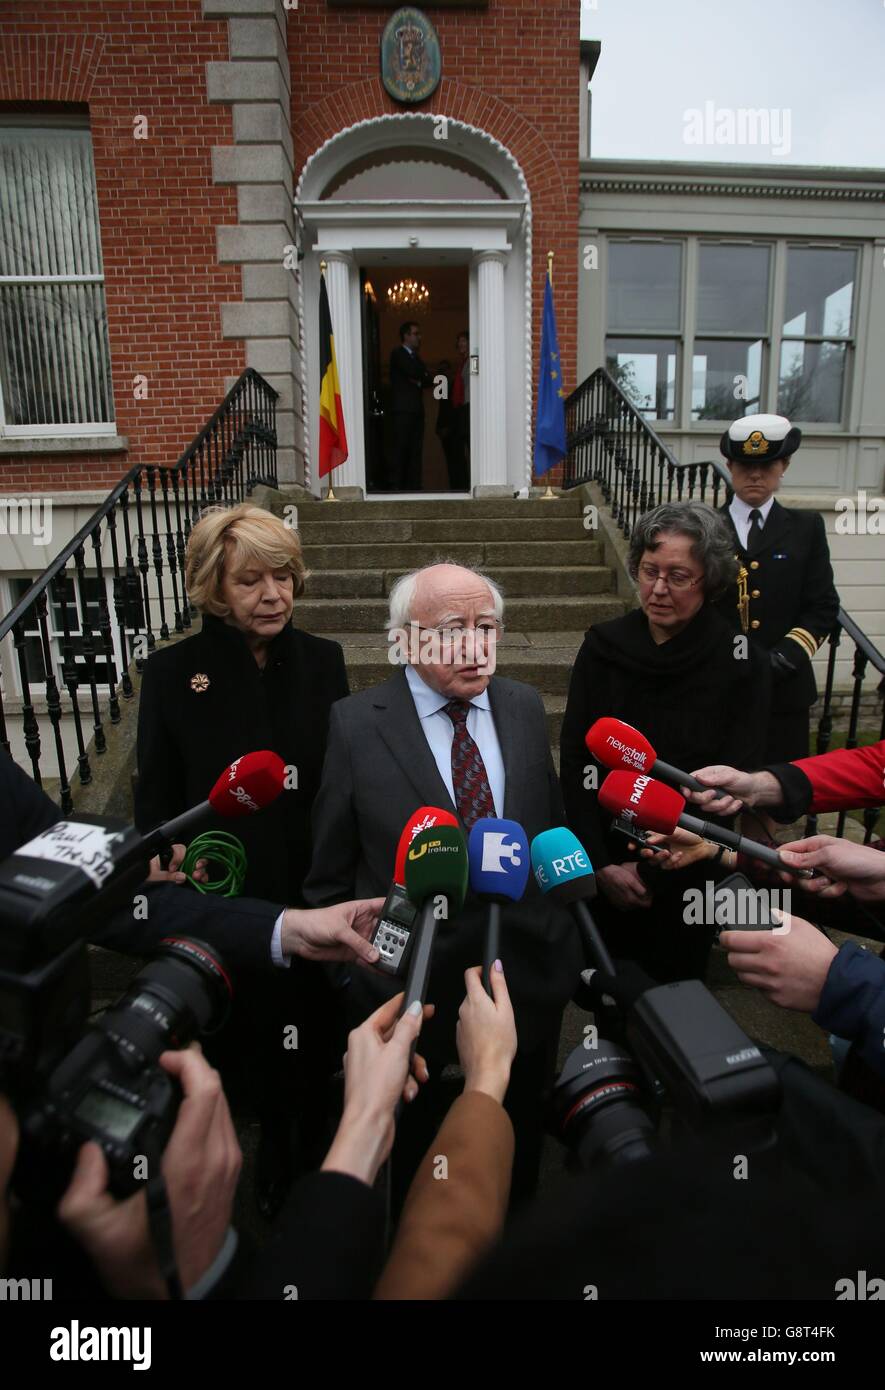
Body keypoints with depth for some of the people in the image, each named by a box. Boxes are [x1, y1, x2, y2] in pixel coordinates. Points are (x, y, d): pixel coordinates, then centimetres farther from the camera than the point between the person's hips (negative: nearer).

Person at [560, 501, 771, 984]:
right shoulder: (603, 646, -6)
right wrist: (599, 863, -11)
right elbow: (574, 760, -5)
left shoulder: (739, 665, -11)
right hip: (599, 867, 2)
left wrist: (653, 870, -10)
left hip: (685, 877, -2)